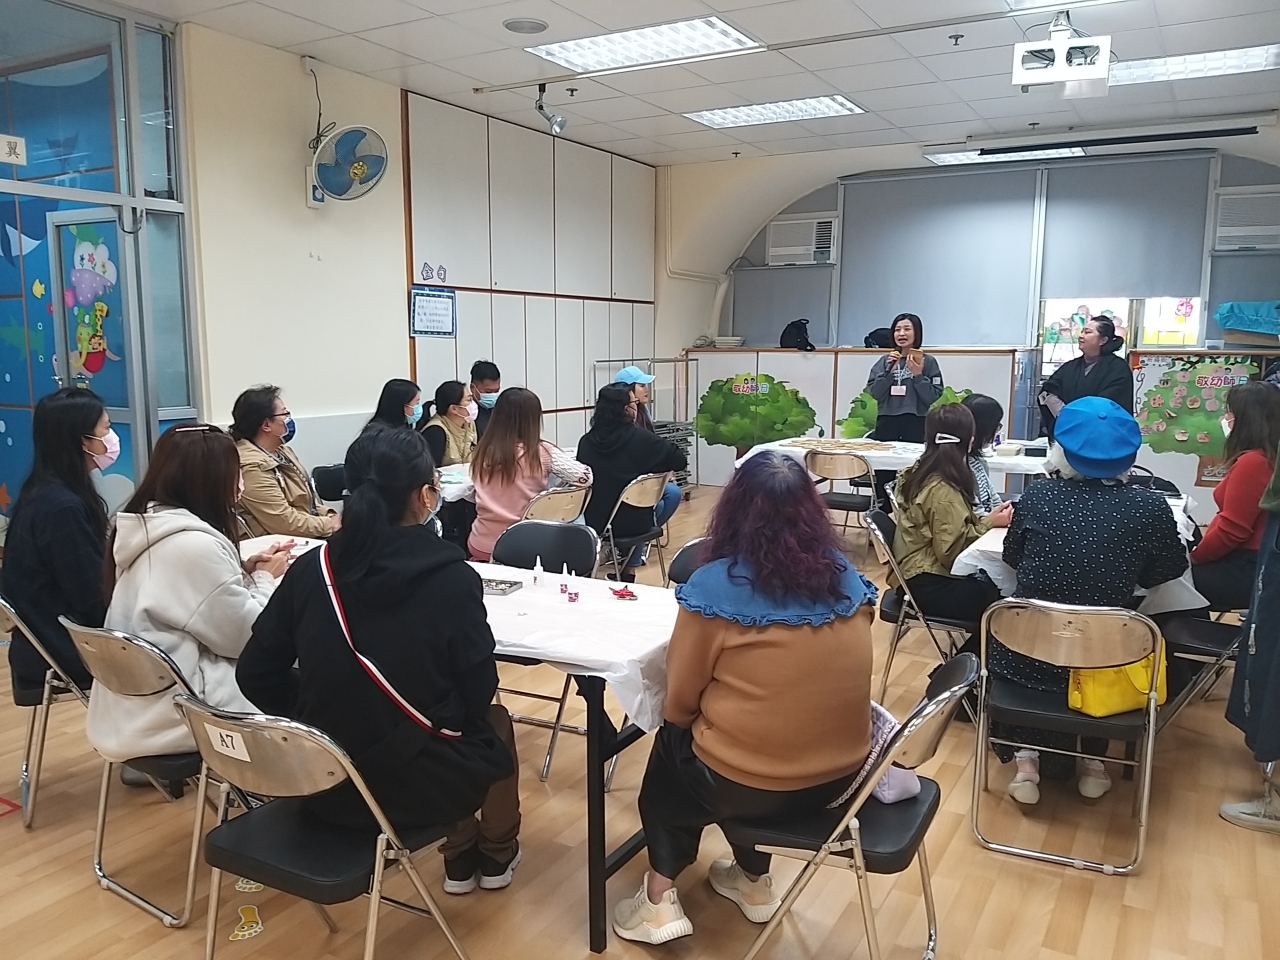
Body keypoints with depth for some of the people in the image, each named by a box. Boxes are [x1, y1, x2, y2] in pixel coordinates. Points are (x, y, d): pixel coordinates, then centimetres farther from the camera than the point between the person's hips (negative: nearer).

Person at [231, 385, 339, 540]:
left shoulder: (280, 450, 9)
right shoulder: (253, 468, -20)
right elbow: (286, 523, -22)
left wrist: (328, 515, -1)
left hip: (306, 537, 9)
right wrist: (331, 524, -14)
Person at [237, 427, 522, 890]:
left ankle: (460, 858, 44)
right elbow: (478, 692, -10)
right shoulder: (452, 577, -18)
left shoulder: (311, 568, -7)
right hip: (419, 787, -4)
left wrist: (319, 722, 13)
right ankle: (495, 854, 47)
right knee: (494, 721, 28)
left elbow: (255, 676, -1)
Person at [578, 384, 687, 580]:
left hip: (594, 521, 5)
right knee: (672, 492, 22)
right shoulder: (640, 438, -16)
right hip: (631, 521, -5)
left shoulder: (587, 440, -6)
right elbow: (680, 460, -10)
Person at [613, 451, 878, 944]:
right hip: (842, 774, 5)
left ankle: (661, 898, 24)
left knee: (672, 745, 26)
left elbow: (679, 705, -7)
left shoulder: (714, 586, -16)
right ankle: (754, 882, 40)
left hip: (749, 785, -4)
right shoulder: (848, 580, -1)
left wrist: (684, 720, 16)